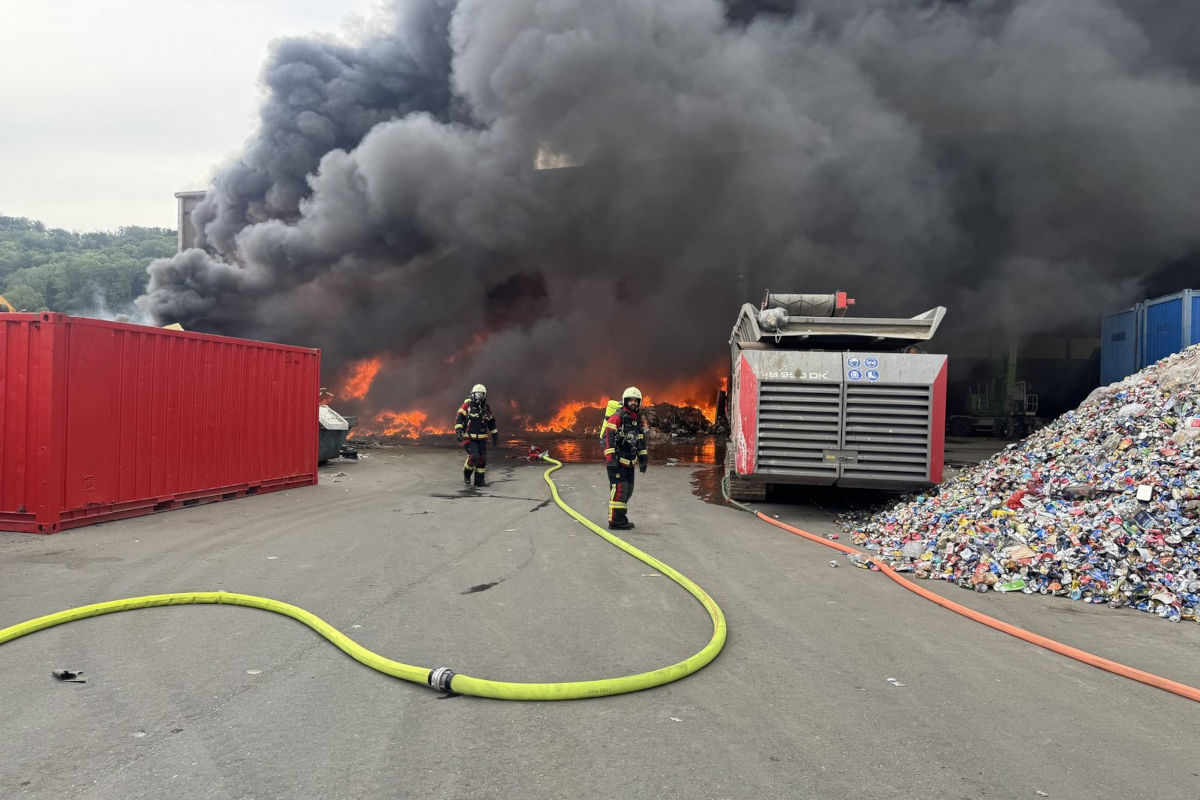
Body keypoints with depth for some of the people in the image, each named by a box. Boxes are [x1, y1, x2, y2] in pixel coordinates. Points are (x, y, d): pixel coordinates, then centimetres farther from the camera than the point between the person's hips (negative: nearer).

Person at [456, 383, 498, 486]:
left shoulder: (486, 407, 10)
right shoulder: (467, 405, -6)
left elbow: (491, 422, 20)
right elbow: (459, 418, -13)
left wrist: (495, 435, 18)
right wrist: (458, 431, -25)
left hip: (482, 438, 5)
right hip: (469, 437, -5)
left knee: (482, 458, 3)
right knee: (473, 456, -18)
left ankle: (479, 480, 14)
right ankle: (466, 474, 8)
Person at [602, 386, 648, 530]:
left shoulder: (638, 419, 14)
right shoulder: (617, 416, -12)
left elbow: (642, 440, 22)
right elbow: (608, 436, -18)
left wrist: (643, 459, 18)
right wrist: (610, 457, -24)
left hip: (629, 461, 9)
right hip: (616, 460, -9)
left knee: (628, 490, 12)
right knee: (619, 489, -11)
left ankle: (621, 517, 22)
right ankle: (615, 521, -7)